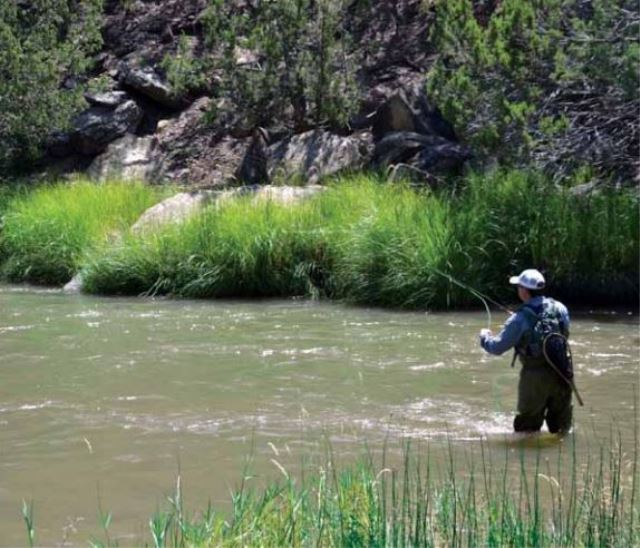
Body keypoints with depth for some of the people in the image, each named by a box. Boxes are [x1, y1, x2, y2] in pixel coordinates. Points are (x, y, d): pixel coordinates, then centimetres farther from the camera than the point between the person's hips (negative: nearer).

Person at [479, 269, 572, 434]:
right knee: (561, 427, 18)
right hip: (561, 375, 4)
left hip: (535, 378, -4)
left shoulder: (520, 319, -16)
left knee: (527, 428, 11)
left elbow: (497, 347, -10)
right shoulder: (560, 309, -1)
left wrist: (485, 336, 12)